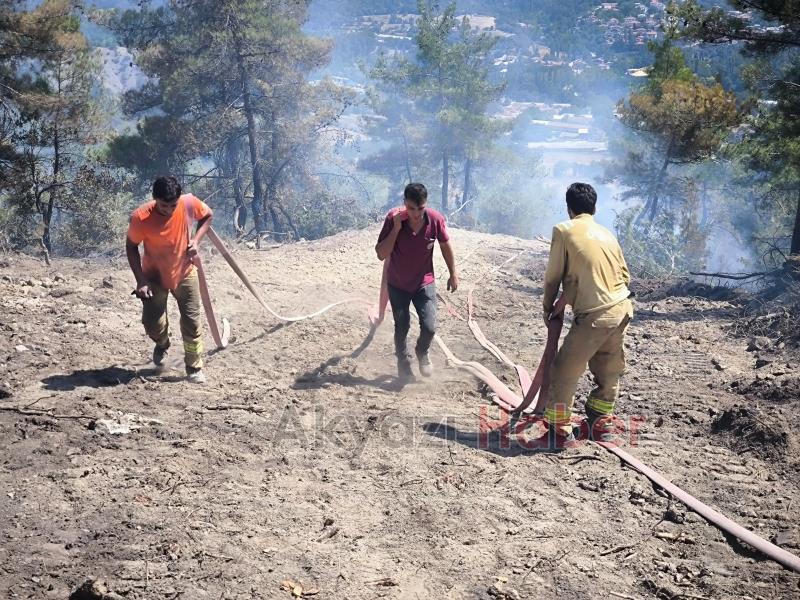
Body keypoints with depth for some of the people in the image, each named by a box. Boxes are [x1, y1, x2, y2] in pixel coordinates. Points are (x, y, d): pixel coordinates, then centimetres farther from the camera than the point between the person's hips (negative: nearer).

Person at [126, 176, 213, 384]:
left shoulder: (189, 203, -23)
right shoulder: (141, 218, -28)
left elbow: (208, 216, 0)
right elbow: (131, 246, -12)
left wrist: (196, 240, -15)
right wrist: (140, 281, -17)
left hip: (184, 273, 1)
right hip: (154, 275, -1)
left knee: (192, 321, 0)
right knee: (152, 322, -1)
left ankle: (194, 369, 16)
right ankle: (162, 344, 36)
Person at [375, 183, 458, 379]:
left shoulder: (435, 219, -20)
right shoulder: (394, 218, -24)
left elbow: (445, 246, -1)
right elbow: (381, 255, -24)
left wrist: (453, 274, 6)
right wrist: (396, 228, -34)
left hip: (424, 282, 1)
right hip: (398, 284, 0)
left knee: (429, 327, -7)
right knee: (402, 327, 9)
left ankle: (423, 352, 27)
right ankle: (403, 363, 36)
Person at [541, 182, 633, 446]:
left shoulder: (563, 230, -4)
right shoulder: (607, 234, 13)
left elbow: (553, 276, 0)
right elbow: (625, 274, 14)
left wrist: (548, 308, 14)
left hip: (595, 315, -7)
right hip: (622, 308, 7)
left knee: (564, 371, 4)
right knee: (608, 371, 19)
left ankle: (559, 431, 8)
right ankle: (598, 424, 31)